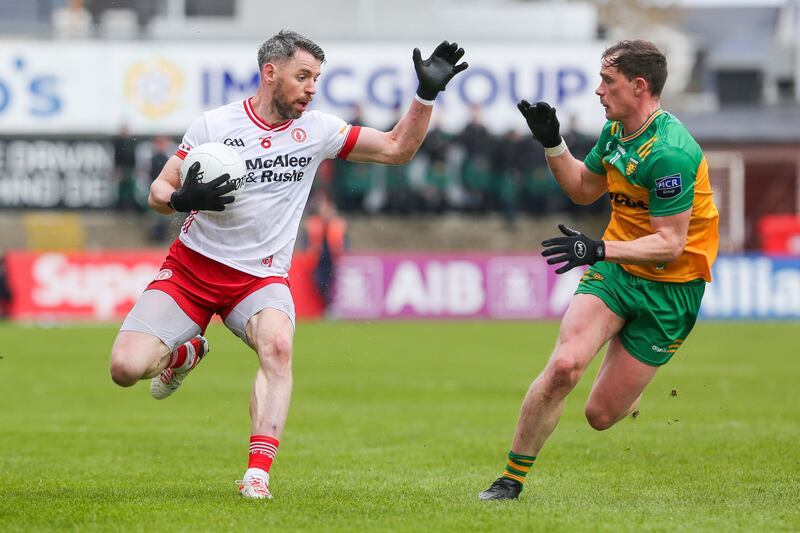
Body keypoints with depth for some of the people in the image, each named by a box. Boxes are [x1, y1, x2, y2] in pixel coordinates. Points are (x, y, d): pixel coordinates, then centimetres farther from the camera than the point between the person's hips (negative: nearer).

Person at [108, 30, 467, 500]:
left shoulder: (316, 130, 3)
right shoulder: (215, 125, -4)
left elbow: (397, 148, 7)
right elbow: (158, 191, 1)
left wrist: (427, 95, -6)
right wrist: (183, 199, -22)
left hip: (260, 278, 0)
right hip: (191, 266, 0)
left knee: (277, 345, -34)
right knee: (127, 368, -15)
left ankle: (258, 475, -36)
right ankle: (186, 353, 22)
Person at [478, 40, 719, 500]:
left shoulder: (670, 152, -25)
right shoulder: (615, 132, 3)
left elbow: (670, 243, -24)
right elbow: (584, 189, 20)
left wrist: (599, 249, -34)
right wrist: (552, 142, 5)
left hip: (669, 289, -6)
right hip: (614, 271, 6)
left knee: (601, 415, -2)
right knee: (563, 366, -19)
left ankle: (636, 395, 37)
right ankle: (511, 482, -8)